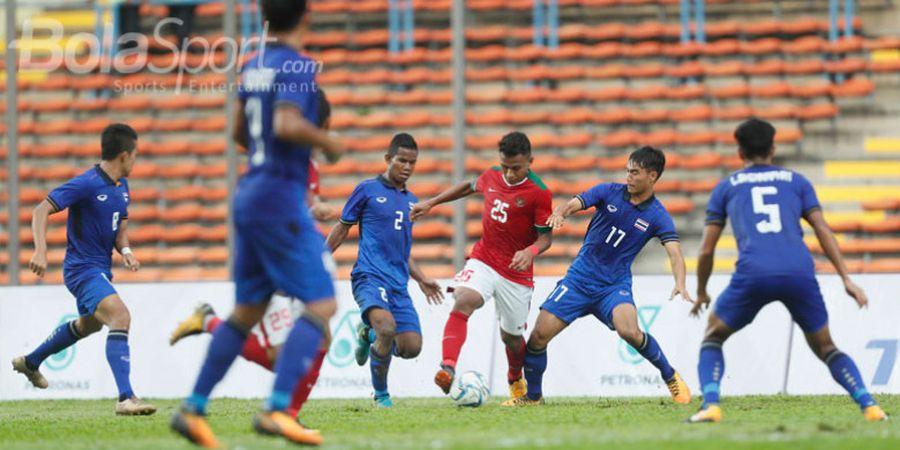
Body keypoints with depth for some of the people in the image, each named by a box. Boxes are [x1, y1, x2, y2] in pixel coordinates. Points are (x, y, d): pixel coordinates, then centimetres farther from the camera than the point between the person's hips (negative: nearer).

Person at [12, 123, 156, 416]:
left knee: (89, 324, 32)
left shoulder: (121, 186, 8)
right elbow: (41, 211, -20)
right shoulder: (87, 184, -19)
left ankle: (30, 362, 55)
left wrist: (126, 251, -4)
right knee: (120, 317, -28)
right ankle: (126, 398, -34)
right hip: (83, 268, -10)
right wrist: (40, 251, -33)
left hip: (101, 269, 10)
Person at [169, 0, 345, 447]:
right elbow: (287, 125, -26)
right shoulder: (299, 67, -12)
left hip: (249, 194, 9)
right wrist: (326, 142, -10)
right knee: (322, 305, -8)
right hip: (281, 199, -9)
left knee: (248, 310, 15)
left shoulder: (253, 66, 13)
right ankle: (276, 410, -19)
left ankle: (193, 409, 13)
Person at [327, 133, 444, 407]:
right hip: (369, 277, -6)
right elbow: (342, 229, 7)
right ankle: (381, 394, -10)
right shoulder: (368, 190, 2)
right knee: (387, 328, -31)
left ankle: (368, 335, 24)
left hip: (398, 284, 6)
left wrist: (422, 281, 19)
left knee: (411, 347, -8)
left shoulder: (412, 202, 20)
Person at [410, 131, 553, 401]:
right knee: (463, 301, -29)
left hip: (517, 273, -2)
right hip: (483, 261, 2)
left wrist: (531, 252, -31)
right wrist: (432, 203, 23)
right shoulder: (491, 177, 0)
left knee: (512, 337, 12)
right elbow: (470, 187, 23)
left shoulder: (539, 193, -14)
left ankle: (516, 381, 45)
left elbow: (545, 237, -10)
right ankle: (448, 369, -42)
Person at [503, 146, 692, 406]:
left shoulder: (657, 216, -8)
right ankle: (532, 395, 15)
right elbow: (574, 204, -13)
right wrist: (560, 213, -38)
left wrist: (680, 284, -39)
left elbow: (675, 252, -19)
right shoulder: (609, 192, -3)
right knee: (540, 334, -7)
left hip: (615, 285, -2)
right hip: (579, 278, 2)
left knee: (629, 331, -29)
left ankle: (670, 377, -5)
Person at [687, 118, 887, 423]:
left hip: (753, 274, -2)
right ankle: (868, 405, 0)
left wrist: (701, 292, 34)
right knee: (825, 348, 19)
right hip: (800, 272, 2)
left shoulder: (726, 187, 22)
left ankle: (710, 405, -4)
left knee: (712, 338, 19)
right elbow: (822, 230, 12)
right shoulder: (796, 181, 24)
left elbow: (706, 250, 20)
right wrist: (846, 278, 9)